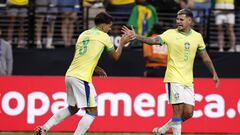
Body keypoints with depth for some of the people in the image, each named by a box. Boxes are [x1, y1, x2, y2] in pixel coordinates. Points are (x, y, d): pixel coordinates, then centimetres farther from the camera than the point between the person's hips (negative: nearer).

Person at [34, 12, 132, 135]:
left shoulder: (83, 34, 18)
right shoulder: (104, 37, 0)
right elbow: (115, 57, 13)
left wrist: (96, 68, 26)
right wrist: (122, 44, 28)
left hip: (70, 74, 8)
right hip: (82, 78, -8)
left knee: (72, 108, 24)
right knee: (92, 112, -2)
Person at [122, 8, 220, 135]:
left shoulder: (197, 37, 6)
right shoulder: (170, 33, -6)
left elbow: (205, 57, 16)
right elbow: (154, 40, -19)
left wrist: (214, 74, 13)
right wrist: (135, 36, -34)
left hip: (188, 80, 5)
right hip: (174, 78, -5)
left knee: (188, 112, 1)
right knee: (178, 110, -11)